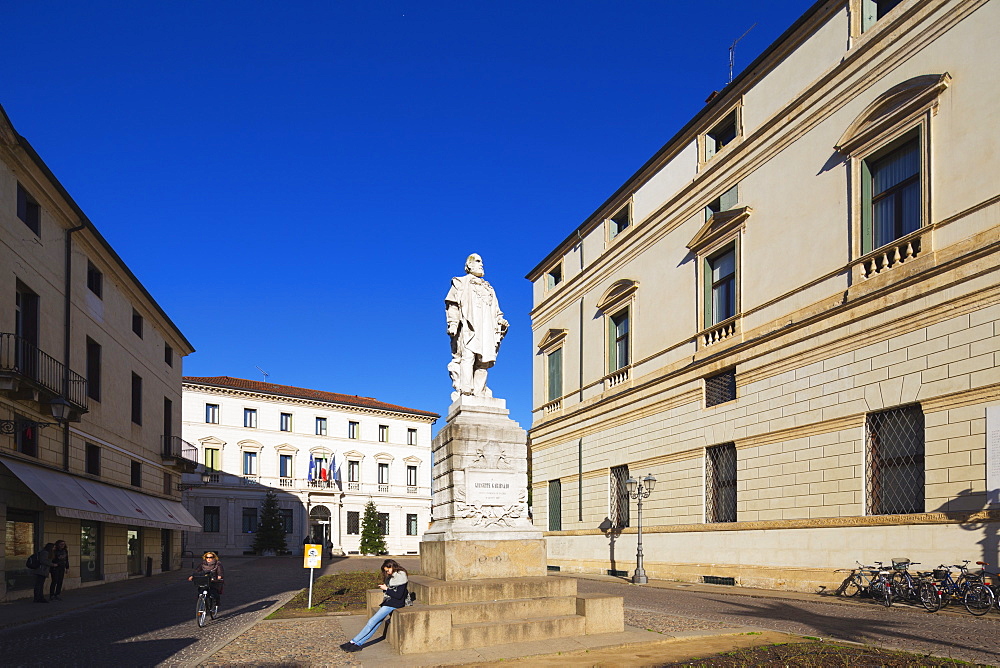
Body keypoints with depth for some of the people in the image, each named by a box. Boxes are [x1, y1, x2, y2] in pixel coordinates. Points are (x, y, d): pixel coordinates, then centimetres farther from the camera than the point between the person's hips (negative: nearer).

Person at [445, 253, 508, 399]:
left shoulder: (488, 288, 33)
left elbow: (496, 311, 28)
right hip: (468, 325, -5)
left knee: (483, 362, -7)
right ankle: (465, 392, -27)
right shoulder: (461, 283, 19)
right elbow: (452, 305, 6)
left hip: (487, 329, 5)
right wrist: (453, 323, -8)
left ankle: (480, 393, -11)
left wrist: (501, 323, 10)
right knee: (468, 356, -20)